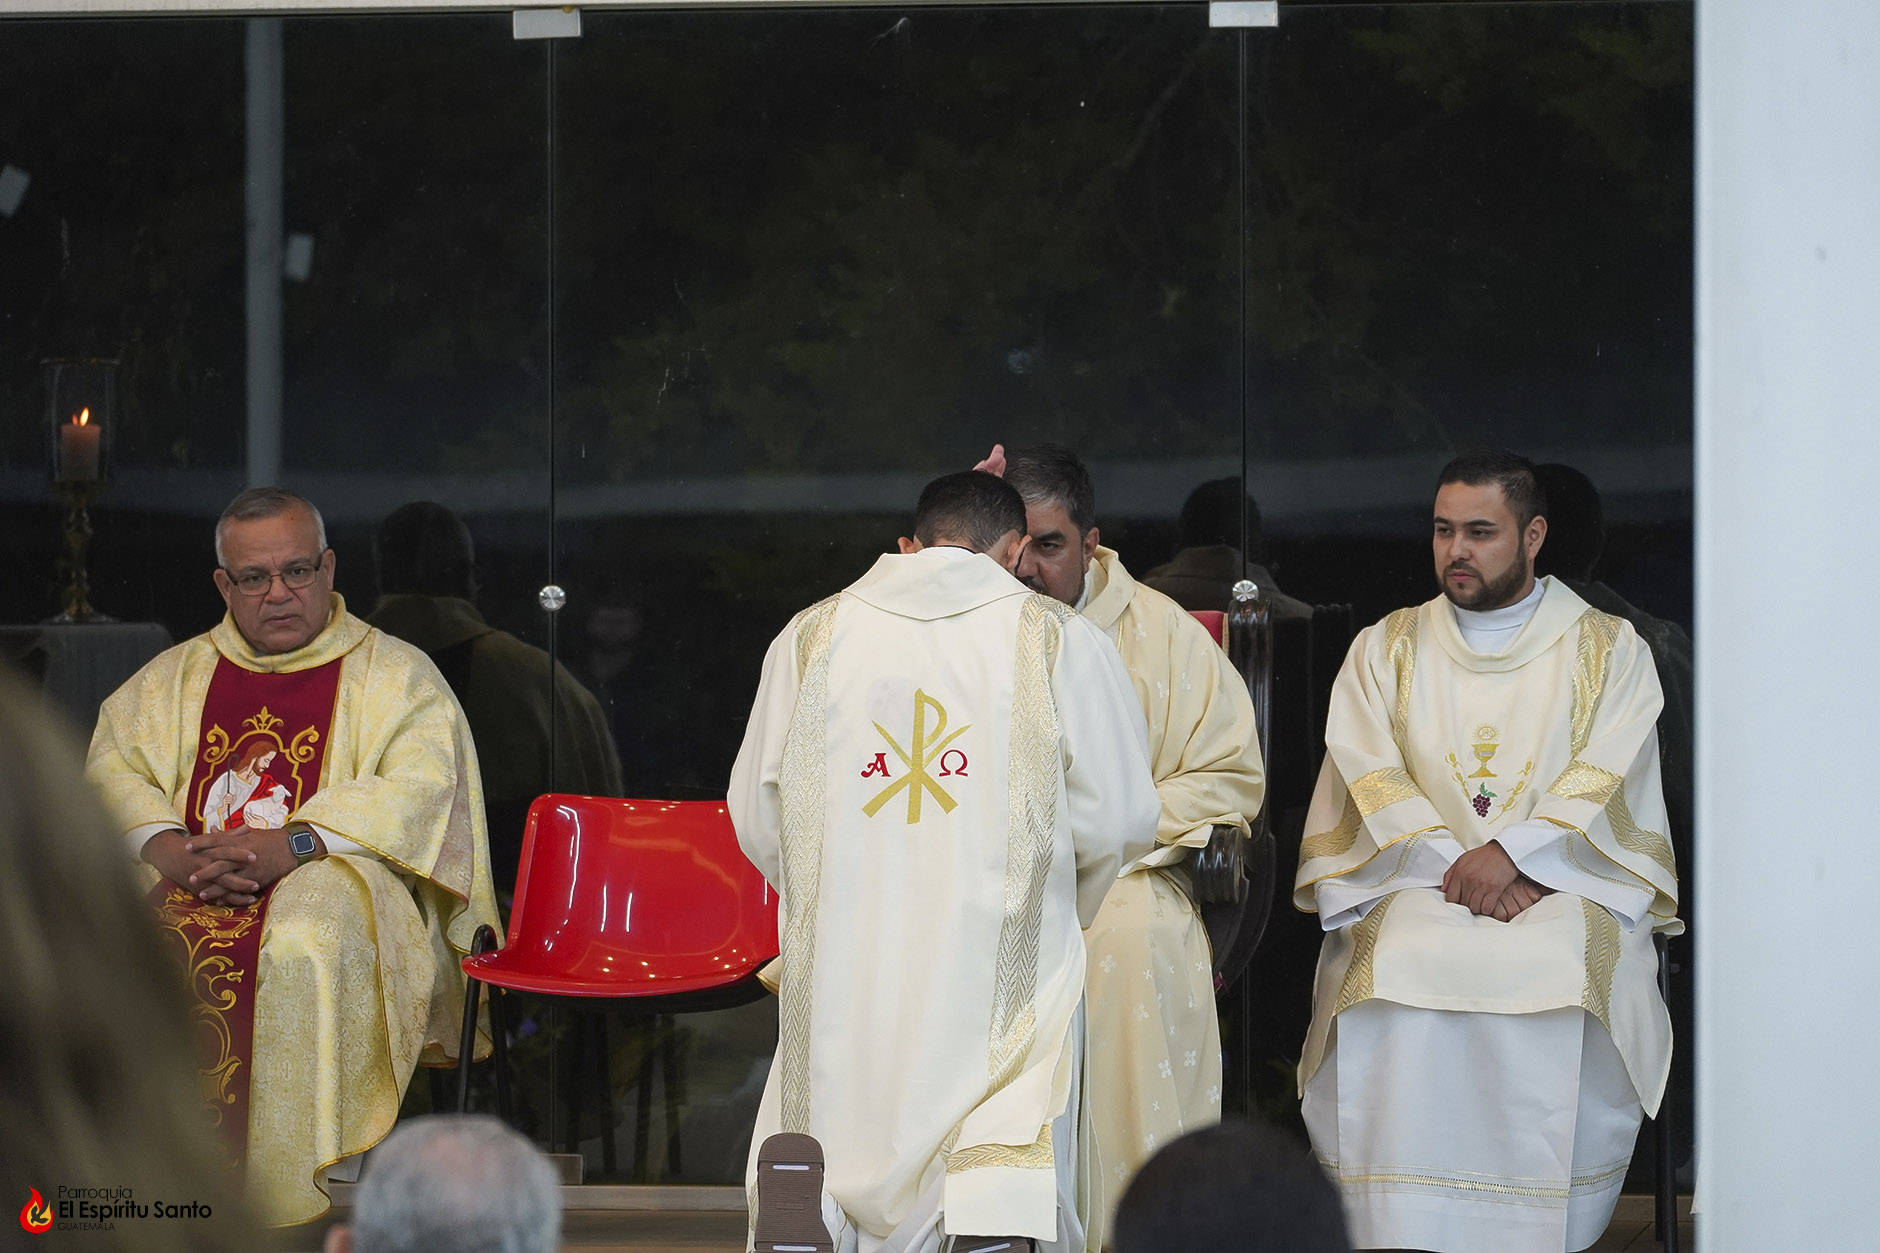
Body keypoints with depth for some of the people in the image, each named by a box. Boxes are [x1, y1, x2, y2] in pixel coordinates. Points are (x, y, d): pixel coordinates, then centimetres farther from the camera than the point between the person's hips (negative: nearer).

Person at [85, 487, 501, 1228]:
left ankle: (292, 1193, -38)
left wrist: (289, 847, -19)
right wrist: (172, 852, -12)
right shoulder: (176, 676, 24)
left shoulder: (394, 674, 12)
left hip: (331, 873, -3)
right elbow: (114, 771, 11)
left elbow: (418, 791, -5)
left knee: (307, 949, -40)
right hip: (187, 884, 3)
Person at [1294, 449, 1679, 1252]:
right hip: (1412, 884, 1)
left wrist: (1511, 854, -18)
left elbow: (1607, 780, -1)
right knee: (1400, 972, -34)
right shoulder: (1385, 650, 17)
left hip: (1565, 884, -1)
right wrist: (1454, 866, -13)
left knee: (1558, 970, -36)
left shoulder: (1608, 651, 12)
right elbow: (1370, 778, 4)